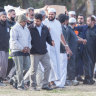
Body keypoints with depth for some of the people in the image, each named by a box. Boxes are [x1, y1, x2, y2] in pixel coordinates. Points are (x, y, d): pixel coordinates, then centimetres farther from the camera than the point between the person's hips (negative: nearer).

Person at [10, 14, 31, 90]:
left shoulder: (26, 29, 18)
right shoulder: (15, 29, -6)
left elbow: (29, 39, 22)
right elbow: (13, 41, -13)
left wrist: (28, 47, 3)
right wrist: (22, 48, -15)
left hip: (26, 51, 7)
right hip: (17, 51, -7)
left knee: (27, 68, 1)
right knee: (20, 69, -7)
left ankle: (15, 79, 16)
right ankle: (20, 85, -4)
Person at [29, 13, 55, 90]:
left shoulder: (45, 28, 9)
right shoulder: (30, 28, -6)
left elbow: (48, 38, 15)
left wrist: (51, 42, -5)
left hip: (44, 52, 5)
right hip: (34, 53, -5)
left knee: (48, 67, 2)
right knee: (34, 69, -1)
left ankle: (45, 85, 12)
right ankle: (33, 86, 11)